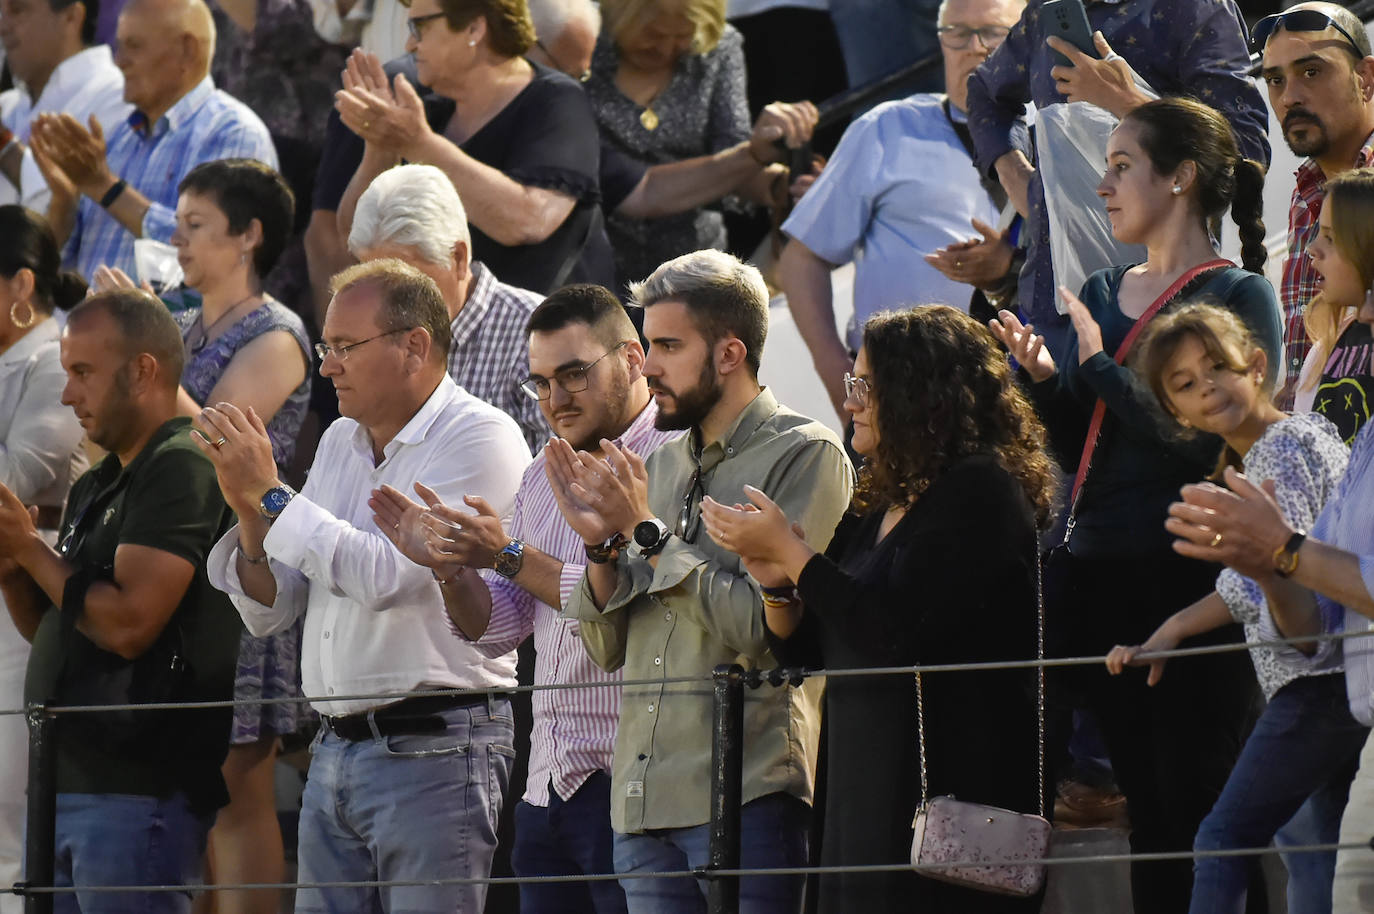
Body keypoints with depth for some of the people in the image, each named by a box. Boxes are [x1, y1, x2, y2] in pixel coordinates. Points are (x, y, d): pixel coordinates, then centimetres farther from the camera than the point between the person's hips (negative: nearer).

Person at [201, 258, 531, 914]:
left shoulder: (480, 438, -8)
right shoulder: (339, 443, 15)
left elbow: (387, 576, -21)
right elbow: (269, 613, 15)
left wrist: (271, 493, -14)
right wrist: (249, 511, -3)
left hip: (432, 751, -7)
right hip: (334, 752, 8)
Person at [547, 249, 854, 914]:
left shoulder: (805, 455, -4)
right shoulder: (660, 466, 17)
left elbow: (768, 631, -15)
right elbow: (610, 650, 17)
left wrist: (649, 534, -8)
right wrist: (603, 544, -1)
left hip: (748, 797, -7)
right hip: (644, 800, 7)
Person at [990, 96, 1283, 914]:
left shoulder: (1240, 297, -3)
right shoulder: (1103, 294, 17)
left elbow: (1209, 439, -15)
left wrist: (1099, 368, -9)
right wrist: (1046, 380, 0)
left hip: (1187, 577, -7)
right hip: (1096, 571, 7)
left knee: (1198, 807, -8)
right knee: (1145, 806, 6)